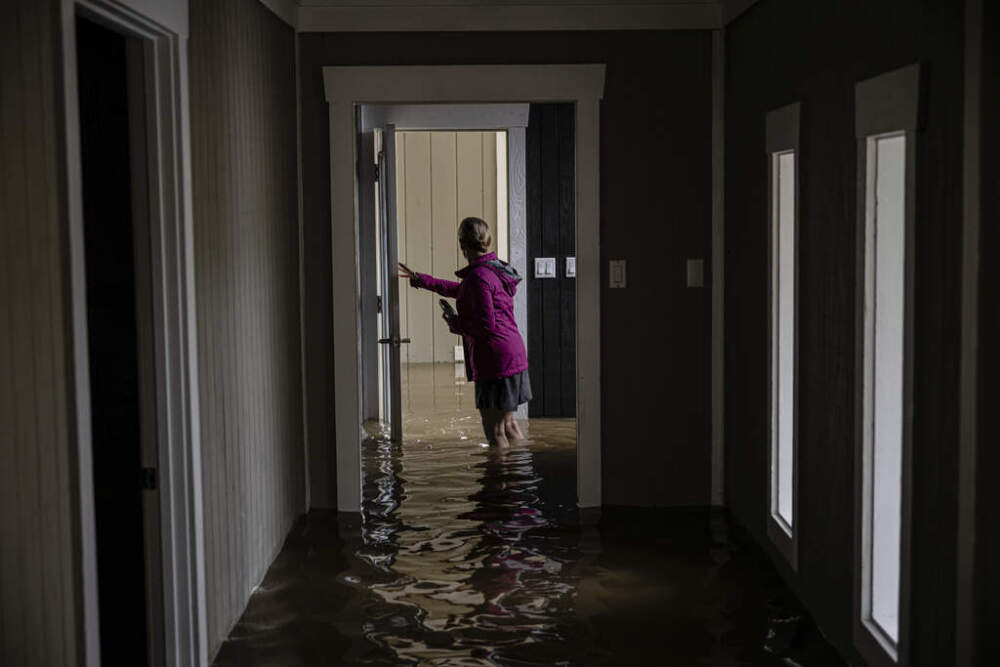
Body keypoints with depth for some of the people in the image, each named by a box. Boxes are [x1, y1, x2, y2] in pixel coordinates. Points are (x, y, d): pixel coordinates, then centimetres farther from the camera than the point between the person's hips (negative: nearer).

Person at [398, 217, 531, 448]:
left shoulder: (479, 277, -17)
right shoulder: (495, 270, 13)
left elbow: (486, 326, -23)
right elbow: (458, 290, 30)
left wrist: (455, 322, -6)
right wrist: (419, 279, 35)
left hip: (496, 360, -10)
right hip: (514, 355, 10)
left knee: (494, 431, -3)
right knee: (507, 423, 21)